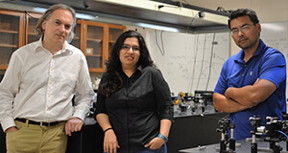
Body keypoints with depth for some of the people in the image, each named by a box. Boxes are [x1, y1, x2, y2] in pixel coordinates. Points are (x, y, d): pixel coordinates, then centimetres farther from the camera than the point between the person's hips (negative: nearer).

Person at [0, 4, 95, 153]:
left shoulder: (77, 57, 5)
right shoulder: (22, 54, 2)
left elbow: (85, 95, 14)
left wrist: (78, 116, -1)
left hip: (57, 133, 1)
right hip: (21, 130, -1)